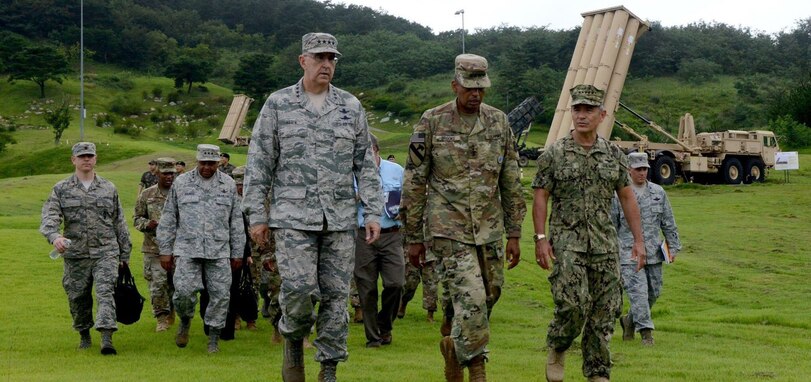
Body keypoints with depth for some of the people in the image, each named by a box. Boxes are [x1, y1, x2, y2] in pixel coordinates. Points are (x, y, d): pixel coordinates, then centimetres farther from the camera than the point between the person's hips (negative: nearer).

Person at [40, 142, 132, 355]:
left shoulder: (109, 189, 9)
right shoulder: (61, 189, 5)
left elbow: (120, 224, 13)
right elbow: (49, 216, -8)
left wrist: (125, 254, 12)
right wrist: (54, 236, -30)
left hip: (106, 252, -1)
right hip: (75, 255, 1)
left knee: (105, 293, -16)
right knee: (78, 298, 9)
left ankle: (107, 340, -23)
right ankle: (84, 336, 30)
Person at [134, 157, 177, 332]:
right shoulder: (147, 195, 5)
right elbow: (137, 218, 11)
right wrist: (147, 224, -10)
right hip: (154, 247, 0)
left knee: (175, 283, 8)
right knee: (157, 283, -7)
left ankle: (171, 312, 30)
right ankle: (162, 317, 3)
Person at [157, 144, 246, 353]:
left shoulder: (228, 185, 9)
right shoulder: (181, 183, 7)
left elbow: (236, 222, 13)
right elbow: (168, 218, 9)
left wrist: (237, 253, 11)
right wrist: (165, 250, 5)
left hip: (219, 251, 1)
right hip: (187, 249, -1)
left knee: (220, 295, -2)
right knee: (183, 291, -15)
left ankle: (214, 339, 12)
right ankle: (185, 321, 15)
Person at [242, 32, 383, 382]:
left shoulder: (351, 107, 8)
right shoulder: (278, 104, 2)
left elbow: (365, 164, 9)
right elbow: (259, 163, 3)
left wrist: (373, 212, 1)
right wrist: (256, 215, -2)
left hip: (340, 219, 3)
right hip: (293, 216, -2)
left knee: (336, 294, 2)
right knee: (299, 289, -13)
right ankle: (293, 339, 18)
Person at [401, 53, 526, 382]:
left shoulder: (499, 122, 6)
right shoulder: (432, 122, -4)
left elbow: (511, 182, 11)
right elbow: (414, 183, -1)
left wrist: (514, 234, 7)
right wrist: (414, 238, -1)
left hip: (489, 229, 5)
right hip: (449, 228, -5)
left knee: (488, 296, 9)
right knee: (471, 299, -15)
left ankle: (452, 344, 33)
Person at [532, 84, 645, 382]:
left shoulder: (614, 155, 8)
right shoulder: (554, 155, 0)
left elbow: (627, 198, 12)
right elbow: (540, 198, -1)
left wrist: (638, 240, 7)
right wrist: (540, 238, -11)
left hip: (604, 245, 3)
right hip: (567, 242, -3)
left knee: (604, 310, 3)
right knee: (574, 303, -17)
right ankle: (556, 350, 11)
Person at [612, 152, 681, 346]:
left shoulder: (658, 192, 8)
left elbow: (668, 222, 14)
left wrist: (673, 246, 10)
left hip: (653, 253, 5)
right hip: (629, 253, -4)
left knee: (653, 292, 10)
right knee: (638, 292, -13)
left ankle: (629, 320, 30)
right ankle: (646, 330, -9)